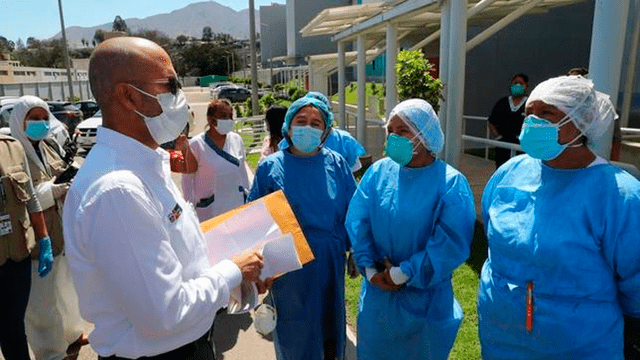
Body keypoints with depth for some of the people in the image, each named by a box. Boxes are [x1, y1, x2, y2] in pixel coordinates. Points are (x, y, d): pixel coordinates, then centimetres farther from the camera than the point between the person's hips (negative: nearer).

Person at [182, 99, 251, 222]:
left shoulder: (237, 140, 6)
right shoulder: (196, 144, -7)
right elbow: (187, 177, -2)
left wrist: (247, 197, 18)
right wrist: (190, 206, -1)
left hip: (237, 204, 4)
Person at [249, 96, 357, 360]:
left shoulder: (336, 164, -3)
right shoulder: (270, 167, -7)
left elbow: (353, 211, 3)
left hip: (329, 265, 2)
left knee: (329, 321, 20)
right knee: (295, 328, 15)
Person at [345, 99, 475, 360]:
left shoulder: (451, 183, -16)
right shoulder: (378, 172, -5)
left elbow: (452, 243, -22)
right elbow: (357, 221, -7)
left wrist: (402, 274, -20)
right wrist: (369, 269, -14)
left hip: (424, 298, -3)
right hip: (377, 290, 3)